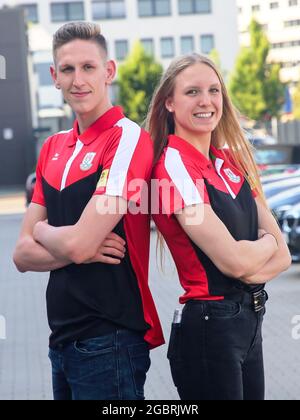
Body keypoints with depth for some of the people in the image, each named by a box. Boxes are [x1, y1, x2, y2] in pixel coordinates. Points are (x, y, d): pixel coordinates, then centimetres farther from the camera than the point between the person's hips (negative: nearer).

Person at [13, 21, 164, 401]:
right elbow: (23, 255, 7)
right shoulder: (53, 148, 10)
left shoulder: (128, 139, -13)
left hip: (110, 340, -7)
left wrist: (43, 231, 0)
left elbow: (77, 243, -20)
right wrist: (81, 250, -10)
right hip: (62, 338, 7)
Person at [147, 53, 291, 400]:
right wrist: (266, 243, -1)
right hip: (208, 327, -7)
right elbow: (232, 259, -21)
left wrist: (251, 272, -15)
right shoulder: (174, 164, -15)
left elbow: (282, 255, 5)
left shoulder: (231, 161, 8)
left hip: (250, 320, 7)